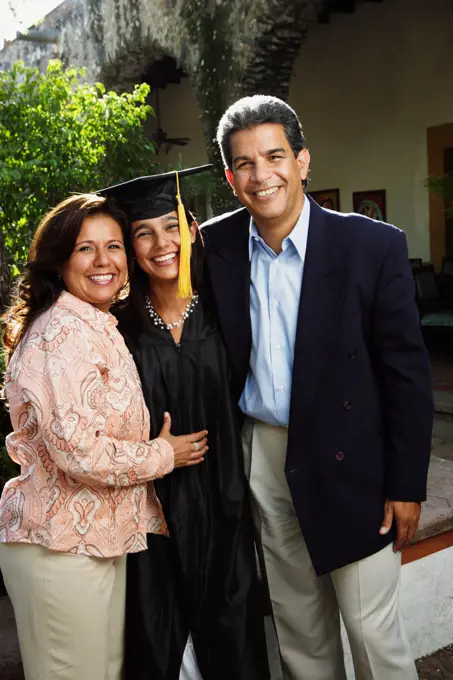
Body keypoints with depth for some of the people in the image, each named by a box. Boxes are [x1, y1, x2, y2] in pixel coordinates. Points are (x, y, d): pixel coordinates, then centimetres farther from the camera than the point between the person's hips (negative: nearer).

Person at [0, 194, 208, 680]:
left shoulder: (101, 329, 12)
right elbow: (78, 449, -25)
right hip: (61, 544, -9)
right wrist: (164, 455, -11)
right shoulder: (61, 332, -18)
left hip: (101, 537, 9)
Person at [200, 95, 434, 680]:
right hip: (260, 455, 3)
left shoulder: (374, 246, -12)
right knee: (297, 621, 19)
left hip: (349, 459, -3)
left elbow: (407, 373, -9)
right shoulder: (216, 245, -2)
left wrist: (406, 483, -8)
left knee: (373, 627, 9)